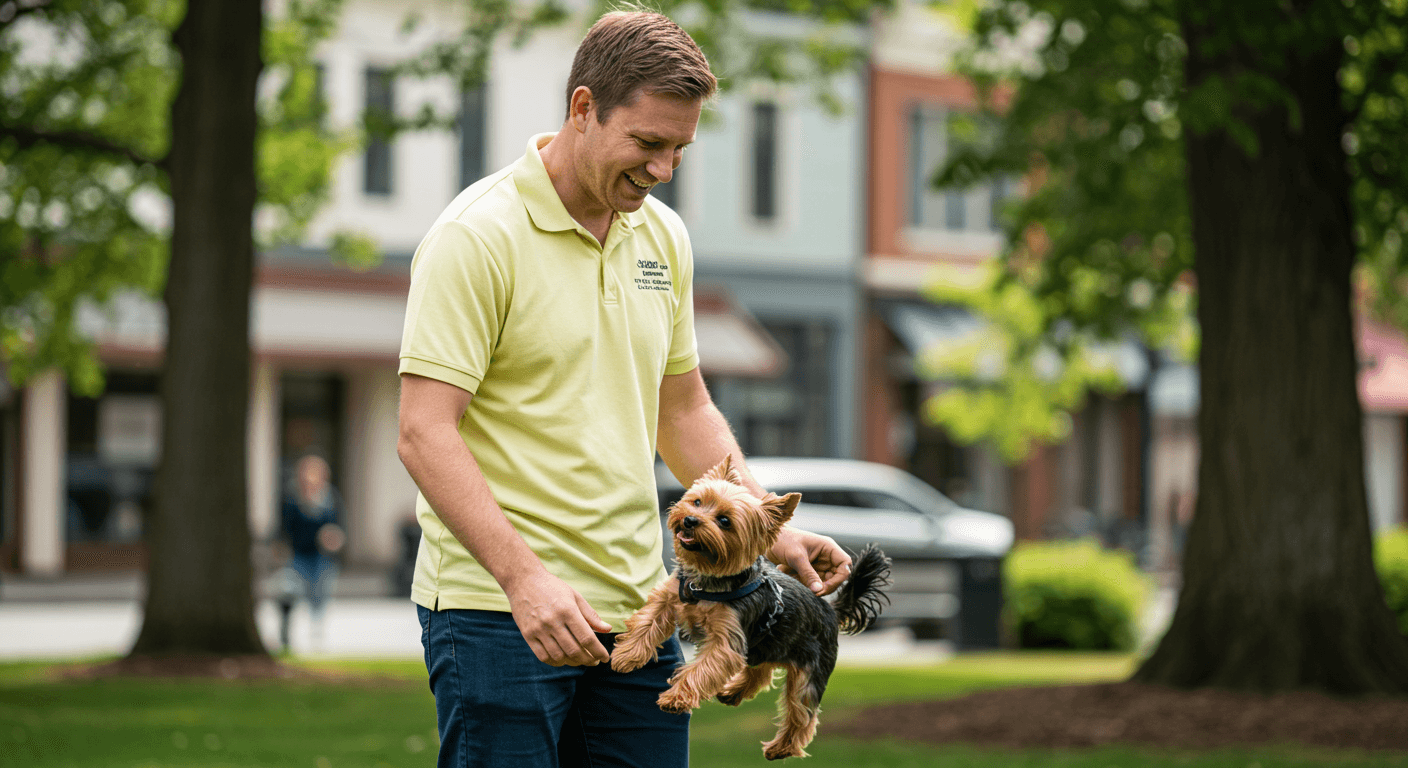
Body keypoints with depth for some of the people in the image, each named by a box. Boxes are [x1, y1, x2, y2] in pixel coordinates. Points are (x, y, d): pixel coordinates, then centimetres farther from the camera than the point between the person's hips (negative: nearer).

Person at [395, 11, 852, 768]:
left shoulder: (662, 237, 12)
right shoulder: (478, 236, -11)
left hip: (635, 611, 7)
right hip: (497, 610, -7)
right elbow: (423, 433, -17)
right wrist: (522, 576, -27)